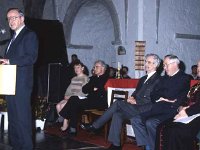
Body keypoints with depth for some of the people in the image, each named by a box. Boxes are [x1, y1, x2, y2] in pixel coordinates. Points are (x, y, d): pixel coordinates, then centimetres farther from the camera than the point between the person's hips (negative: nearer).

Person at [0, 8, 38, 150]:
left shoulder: (29, 35, -5)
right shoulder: (14, 37, 22)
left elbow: (31, 57, -16)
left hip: (22, 84, -9)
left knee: (22, 118, -9)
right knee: (13, 117, 13)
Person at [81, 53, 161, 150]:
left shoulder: (157, 79, -5)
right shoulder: (143, 79, 24)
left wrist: (136, 101, -11)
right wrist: (132, 98, 1)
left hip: (144, 110, -8)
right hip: (136, 108, 8)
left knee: (118, 103, -19)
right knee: (117, 114, -16)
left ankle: (94, 126, -11)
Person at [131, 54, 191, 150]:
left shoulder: (184, 78, 0)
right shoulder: (164, 78, 22)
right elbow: (153, 96, 14)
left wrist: (161, 97, 4)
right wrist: (165, 98, -3)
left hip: (171, 110, -7)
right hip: (158, 109, 8)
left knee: (150, 123, -31)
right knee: (135, 120, -11)